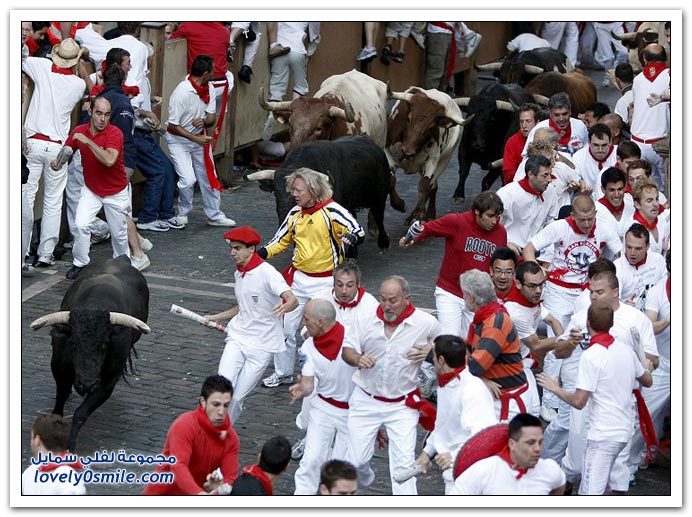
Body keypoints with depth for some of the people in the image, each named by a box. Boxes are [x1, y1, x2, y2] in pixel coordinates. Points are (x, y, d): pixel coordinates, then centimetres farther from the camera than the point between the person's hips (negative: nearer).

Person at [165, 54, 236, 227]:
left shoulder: (209, 89, -7)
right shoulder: (182, 92, -28)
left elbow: (212, 118, -2)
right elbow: (173, 125, -23)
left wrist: (203, 122, -26)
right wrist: (196, 139, -26)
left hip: (200, 137, 7)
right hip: (178, 139, -7)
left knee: (208, 176, 13)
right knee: (188, 179, -17)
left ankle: (214, 215, 28)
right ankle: (182, 214, 7)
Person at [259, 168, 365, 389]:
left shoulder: (332, 211, -14)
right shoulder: (295, 213, 5)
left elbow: (359, 232, -19)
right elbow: (281, 240, 15)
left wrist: (351, 238, -43)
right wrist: (260, 253, -2)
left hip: (326, 281, -6)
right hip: (298, 278, 6)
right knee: (285, 326, 9)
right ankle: (283, 372, 25)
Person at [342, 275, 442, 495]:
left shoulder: (427, 324, -8)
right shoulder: (365, 320, -6)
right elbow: (347, 350, 0)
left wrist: (431, 351, -12)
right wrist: (358, 358, -22)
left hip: (402, 405, -2)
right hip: (366, 400, 2)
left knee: (404, 463, -7)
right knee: (356, 460, 7)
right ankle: (363, 480, 42)